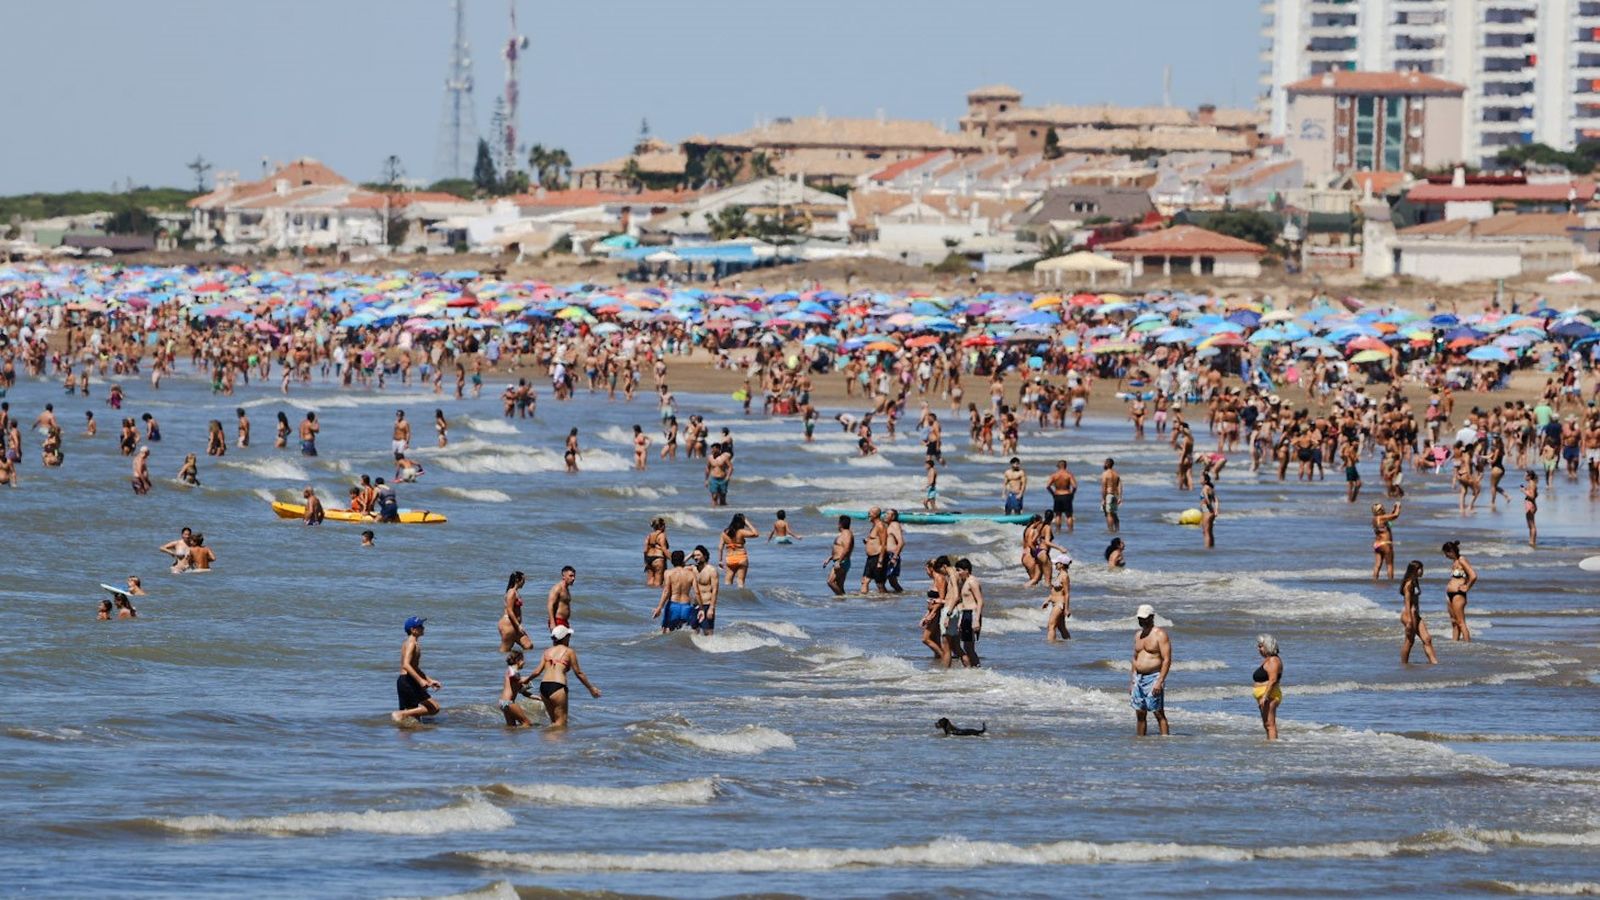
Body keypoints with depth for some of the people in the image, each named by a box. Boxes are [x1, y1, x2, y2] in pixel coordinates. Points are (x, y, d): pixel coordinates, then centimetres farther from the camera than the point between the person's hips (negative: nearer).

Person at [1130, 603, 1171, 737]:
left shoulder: (1160, 634, -7)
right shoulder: (1138, 635, 15)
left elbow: (1167, 660, -13)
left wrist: (1160, 681, -21)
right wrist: (1131, 682, 16)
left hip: (1153, 677, -7)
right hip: (1138, 679, 7)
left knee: (1159, 714, -8)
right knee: (1140, 714, 7)